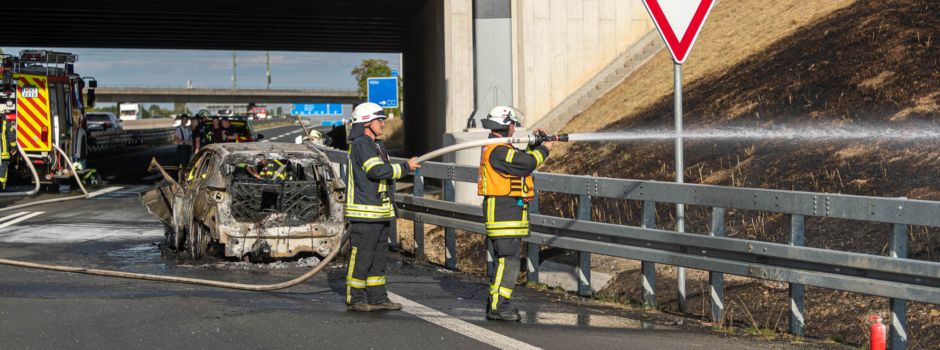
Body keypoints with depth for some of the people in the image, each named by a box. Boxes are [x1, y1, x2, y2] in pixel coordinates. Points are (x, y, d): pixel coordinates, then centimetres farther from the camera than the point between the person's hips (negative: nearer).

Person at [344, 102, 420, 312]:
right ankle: (355, 299, 0)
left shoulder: (376, 146, 20)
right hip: (364, 212, -10)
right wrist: (405, 168, -16)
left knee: (379, 255, 12)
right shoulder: (361, 144, -13)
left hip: (380, 212, 10)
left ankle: (377, 298, 17)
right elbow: (377, 170, -23)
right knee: (361, 255, -6)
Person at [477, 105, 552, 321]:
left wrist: (534, 144, 13)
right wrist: (544, 149, -6)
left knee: (508, 258, 15)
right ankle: (497, 306, -12)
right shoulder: (498, 150, -17)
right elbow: (528, 163, -22)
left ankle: (495, 303, 19)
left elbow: (522, 159, 24)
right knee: (508, 259, -12)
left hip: (509, 212, 11)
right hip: (504, 211, -11)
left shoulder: (500, 148, 17)